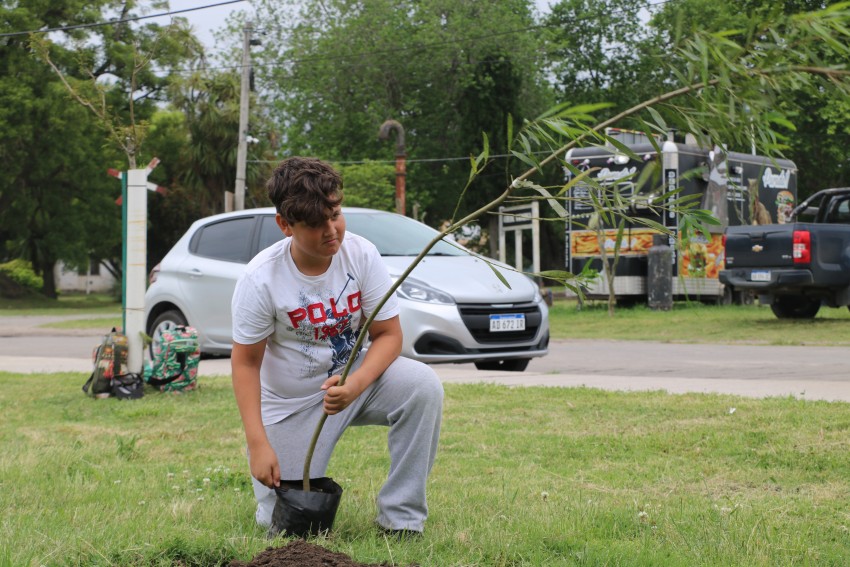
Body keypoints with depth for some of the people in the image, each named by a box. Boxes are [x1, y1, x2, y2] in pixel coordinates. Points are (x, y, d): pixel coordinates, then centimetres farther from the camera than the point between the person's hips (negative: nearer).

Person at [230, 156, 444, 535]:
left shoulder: (361, 254, -16)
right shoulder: (260, 279, -21)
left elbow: (388, 335, -11)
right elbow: (245, 363, -13)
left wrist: (355, 385, -31)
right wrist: (257, 443, -21)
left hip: (355, 374, 2)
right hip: (290, 404, -2)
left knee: (423, 386, -29)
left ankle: (401, 520, -18)